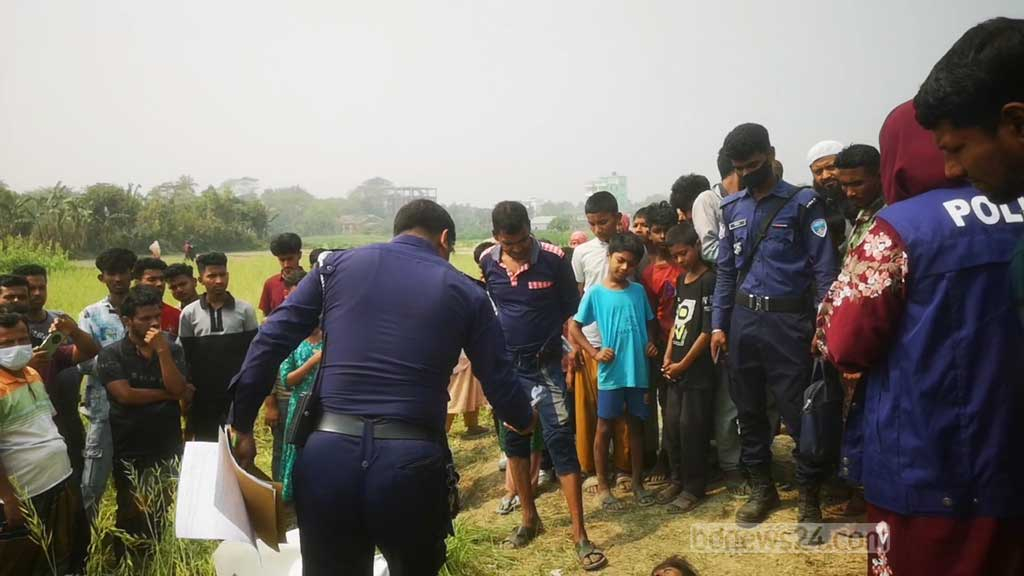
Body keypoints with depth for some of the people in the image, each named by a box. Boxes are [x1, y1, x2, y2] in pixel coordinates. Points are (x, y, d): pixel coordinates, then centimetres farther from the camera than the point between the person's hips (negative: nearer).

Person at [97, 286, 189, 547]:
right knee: (131, 516, 12)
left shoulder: (172, 349, 2)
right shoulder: (111, 354, -6)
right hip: (130, 451, -2)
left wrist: (162, 350, -19)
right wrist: (167, 393, -9)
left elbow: (179, 390, -11)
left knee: (161, 515, 10)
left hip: (168, 447, 2)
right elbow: (125, 394, -18)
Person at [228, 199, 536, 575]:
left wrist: (243, 426, 12)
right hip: (411, 463, -1)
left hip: (328, 456, 1)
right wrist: (525, 421, 32)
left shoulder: (337, 264, 10)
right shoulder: (465, 291, 7)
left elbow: (270, 342, 5)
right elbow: (499, 383, 11)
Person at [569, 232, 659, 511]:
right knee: (604, 429, 5)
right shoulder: (595, 293, -5)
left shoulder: (639, 291, 5)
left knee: (636, 426, 14)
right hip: (611, 373, -3)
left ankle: (638, 482, 28)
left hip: (639, 371, 3)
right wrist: (594, 352, -9)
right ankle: (603, 487, 18)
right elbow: (573, 326, 0)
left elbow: (650, 321, 18)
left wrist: (652, 342, 1)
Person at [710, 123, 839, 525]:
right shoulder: (731, 208, 10)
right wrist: (718, 324, 9)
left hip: (787, 320, -5)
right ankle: (761, 488, 28)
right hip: (743, 320, 5)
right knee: (749, 409, 13)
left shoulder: (801, 203, -4)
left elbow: (824, 268, -6)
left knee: (799, 411, 0)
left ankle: (809, 495, 17)